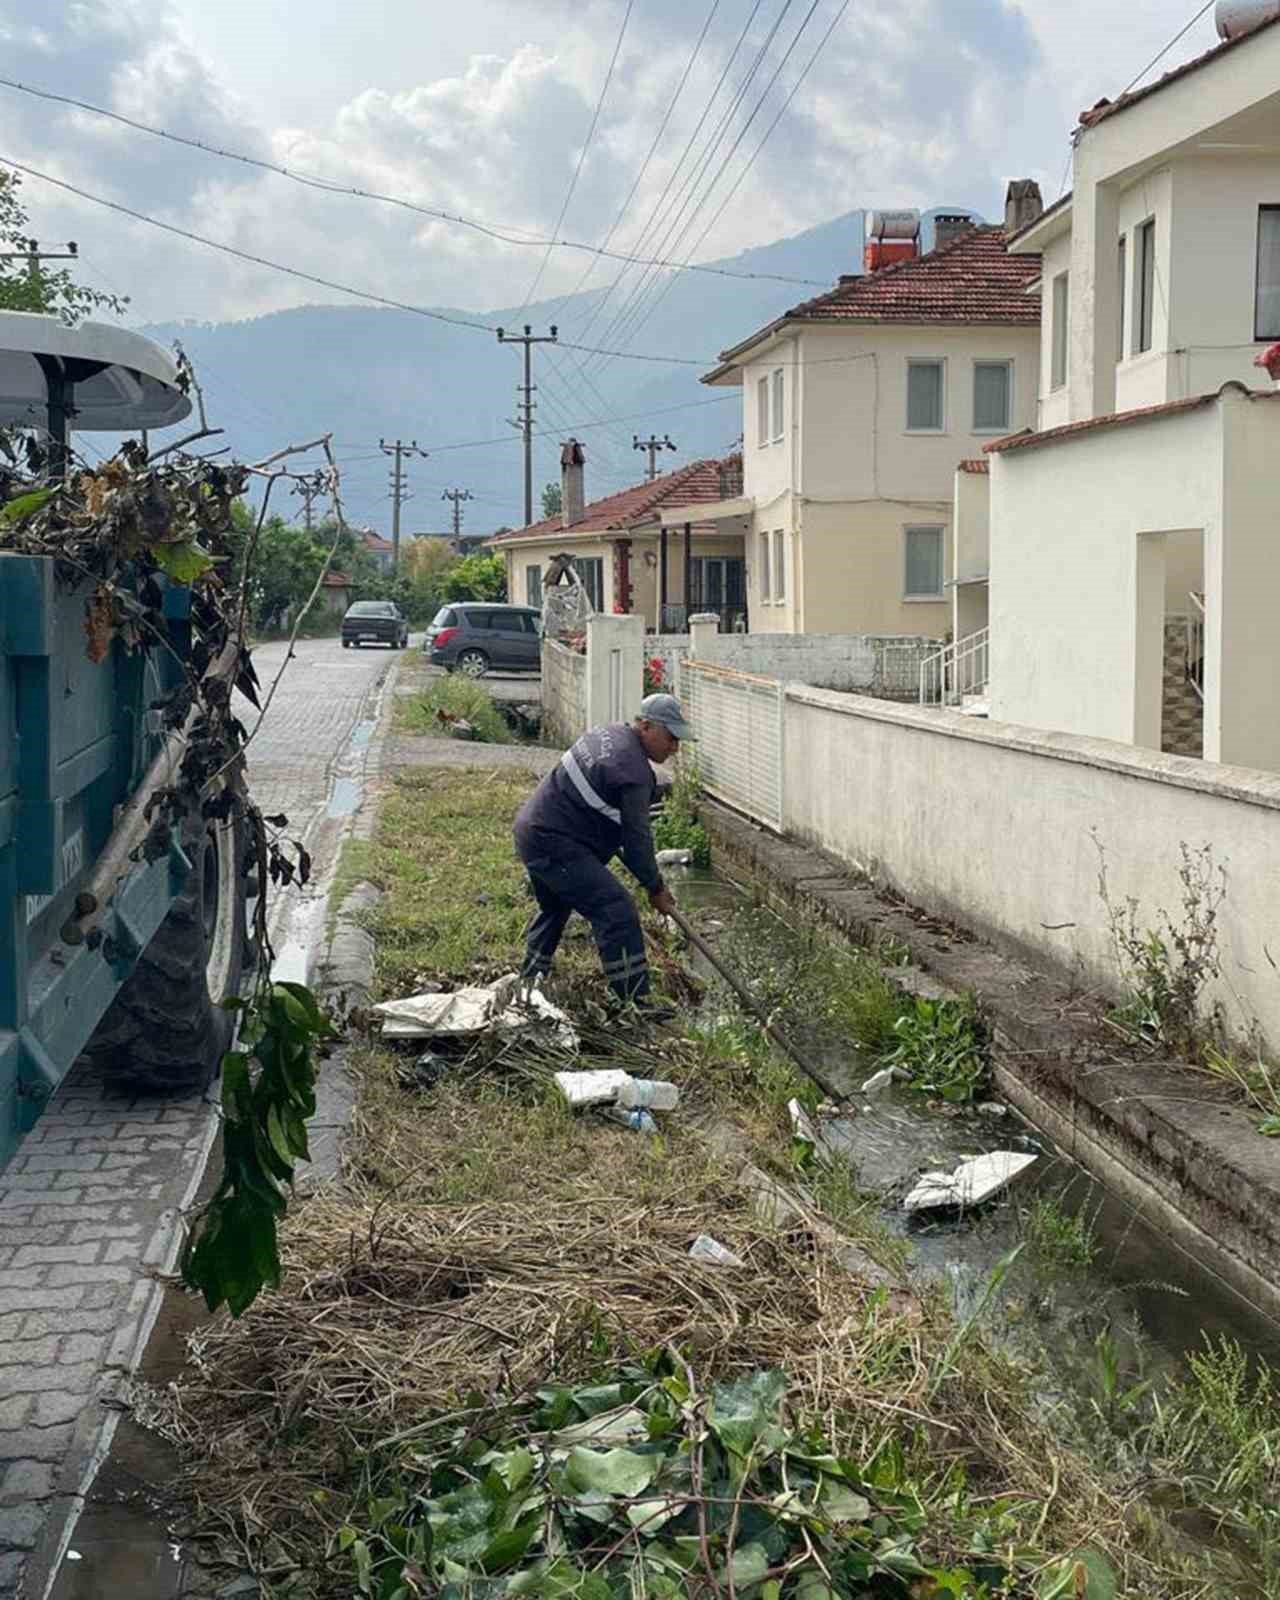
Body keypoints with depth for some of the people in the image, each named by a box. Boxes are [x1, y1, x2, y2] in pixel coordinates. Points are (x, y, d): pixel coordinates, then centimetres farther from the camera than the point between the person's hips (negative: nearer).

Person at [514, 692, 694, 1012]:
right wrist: (656, 888, -5)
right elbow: (636, 838, -16)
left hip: (531, 828, 11)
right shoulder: (632, 770, -20)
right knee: (616, 911, -13)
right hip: (555, 845, -11)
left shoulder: (610, 734, 11)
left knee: (554, 907, 31)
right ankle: (634, 1001, -13)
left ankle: (530, 978, 46)